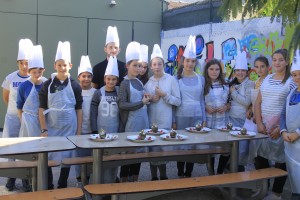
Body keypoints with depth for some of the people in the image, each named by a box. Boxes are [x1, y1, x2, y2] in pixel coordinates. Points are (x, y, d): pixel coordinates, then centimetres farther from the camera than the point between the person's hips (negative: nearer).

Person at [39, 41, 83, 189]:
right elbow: (42, 108, -2)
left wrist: (79, 131, 0)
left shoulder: (75, 85, 0)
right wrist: (43, 130, -8)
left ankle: (62, 186, 26)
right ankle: (48, 187, 21)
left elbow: (79, 109, 3)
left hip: (69, 127, 0)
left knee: (66, 157, 10)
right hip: (51, 127, 0)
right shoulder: (48, 84, -1)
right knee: (46, 157, 4)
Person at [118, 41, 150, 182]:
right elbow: (122, 105, -16)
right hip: (131, 122, -7)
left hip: (143, 121, 7)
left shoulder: (139, 82, 11)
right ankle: (124, 182, 14)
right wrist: (142, 103, -14)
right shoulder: (125, 83, -9)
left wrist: (146, 99, 7)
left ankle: (135, 181, 24)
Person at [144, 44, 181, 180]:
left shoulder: (171, 80, -3)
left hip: (165, 121, -2)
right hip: (150, 121, 2)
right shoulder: (147, 81, 5)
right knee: (152, 148, 6)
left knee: (163, 148, 5)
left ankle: (163, 176, 22)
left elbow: (178, 101, -4)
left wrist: (164, 95, -16)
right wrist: (150, 99, -8)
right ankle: (154, 177, 19)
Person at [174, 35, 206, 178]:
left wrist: (204, 119, 7)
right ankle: (180, 174, 17)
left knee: (194, 145, 7)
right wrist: (173, 120, -4)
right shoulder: (177, 79, -1)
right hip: (181, 116, -2)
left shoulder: (201, 79, 6)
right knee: (180, 145, 3)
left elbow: (201, 100, 10)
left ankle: (189, 174, 20)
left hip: (197, 116, 3)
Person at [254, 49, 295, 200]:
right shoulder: (267, 79, 9)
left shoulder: (291, 81, -6)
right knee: (260, 157, 7)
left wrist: (281, 128, -14)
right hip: (264, 126, 5)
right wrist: (259, 124, -2)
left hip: (280, 127, -4)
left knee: (280, 160, 5)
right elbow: (258, 103, 9)